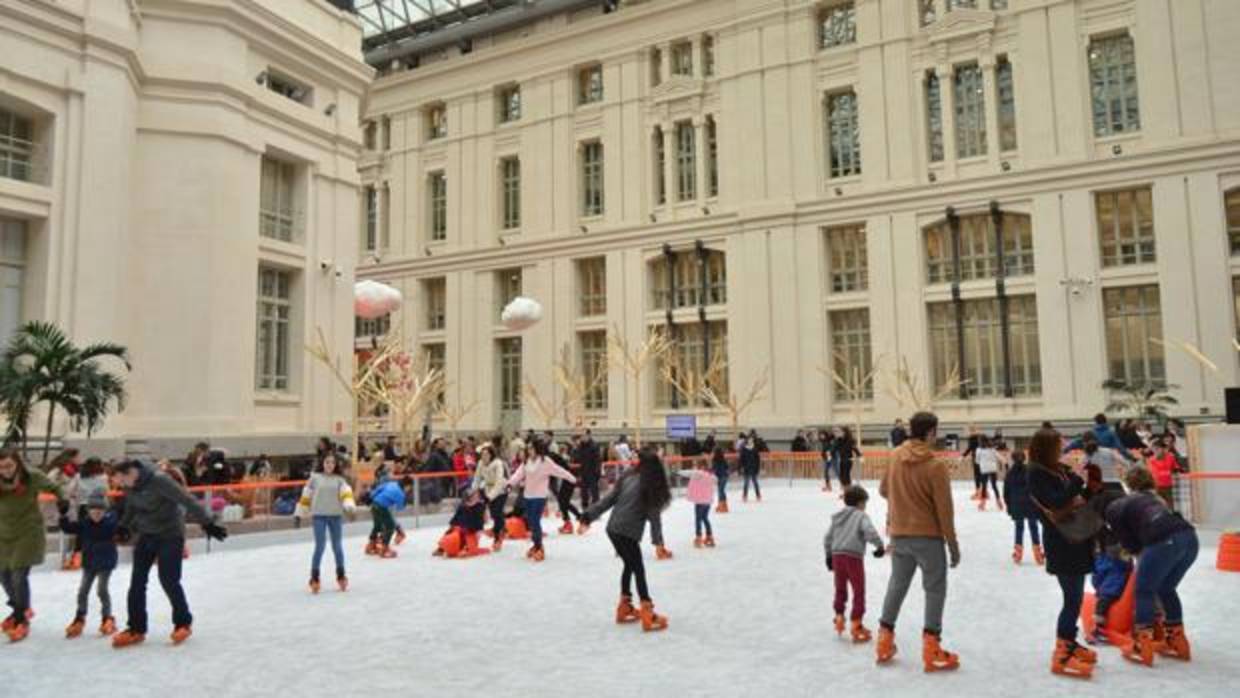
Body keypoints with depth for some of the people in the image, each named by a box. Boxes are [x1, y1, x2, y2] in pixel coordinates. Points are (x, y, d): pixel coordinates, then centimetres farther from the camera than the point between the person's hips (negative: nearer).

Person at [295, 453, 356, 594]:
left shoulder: (339, 479, 3)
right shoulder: (315, 477, 1)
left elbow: (345, 492, -10)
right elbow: (306, 494, 5)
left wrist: (349, 504, -28)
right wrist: (303, 511, 4)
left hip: (336, 515, 2)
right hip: (319, 516, -2)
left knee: (337, 546, 11)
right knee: (320, 546, -6)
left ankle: (341, 576, 25)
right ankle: (314, 578, 6)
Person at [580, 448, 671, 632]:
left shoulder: (628, 477, 5)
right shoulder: (652, 486, -9)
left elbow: (608, 498, 5)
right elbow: (654, 514, -10)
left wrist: (590, 517, 8)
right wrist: (657, 540, -7)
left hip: (613, 529, 6)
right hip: (628, 533, -6)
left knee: (630, 565, 21)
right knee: (639, 570, 2)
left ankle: (624, 608, 29)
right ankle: (647, 614, -1)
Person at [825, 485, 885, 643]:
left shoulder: (837, 516, 17)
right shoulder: (861, 516, -1)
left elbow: (827, 538, 18)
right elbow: (870, 531, -20)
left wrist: (829, 555, 26)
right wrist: (879, 545, -9)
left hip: (836, 556, 6)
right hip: (853, 557, -6)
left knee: (840, 589, 21)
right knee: (859, 592, 4)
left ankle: (839, 617, 24)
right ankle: (856, 625, 6)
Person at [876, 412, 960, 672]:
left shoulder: (895, 457, 0)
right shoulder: (935, 465, -17)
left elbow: (883, 490, 13)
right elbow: (944, 510, -14)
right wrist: (953, 545, -5)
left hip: (899, 534, 5)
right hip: (928, 536, -5)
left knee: (897, 584, 17)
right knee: (935, 589, 6)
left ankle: (885, 641, 23)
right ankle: (931, 649, 7)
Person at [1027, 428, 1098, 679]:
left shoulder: (1060, 470, 11)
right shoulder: (1037, 474, -13)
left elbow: (1078, 497, 15)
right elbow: (1055, 502, -23)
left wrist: (1089, 488, -3)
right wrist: (1077, 480, -17)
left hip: (1076, 539, 9)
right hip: (1061, 544, -8)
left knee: (1075, 597, 16)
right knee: (1073, 599, -8)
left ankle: (1069, 643, 29)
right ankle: (1061, 656, -3)